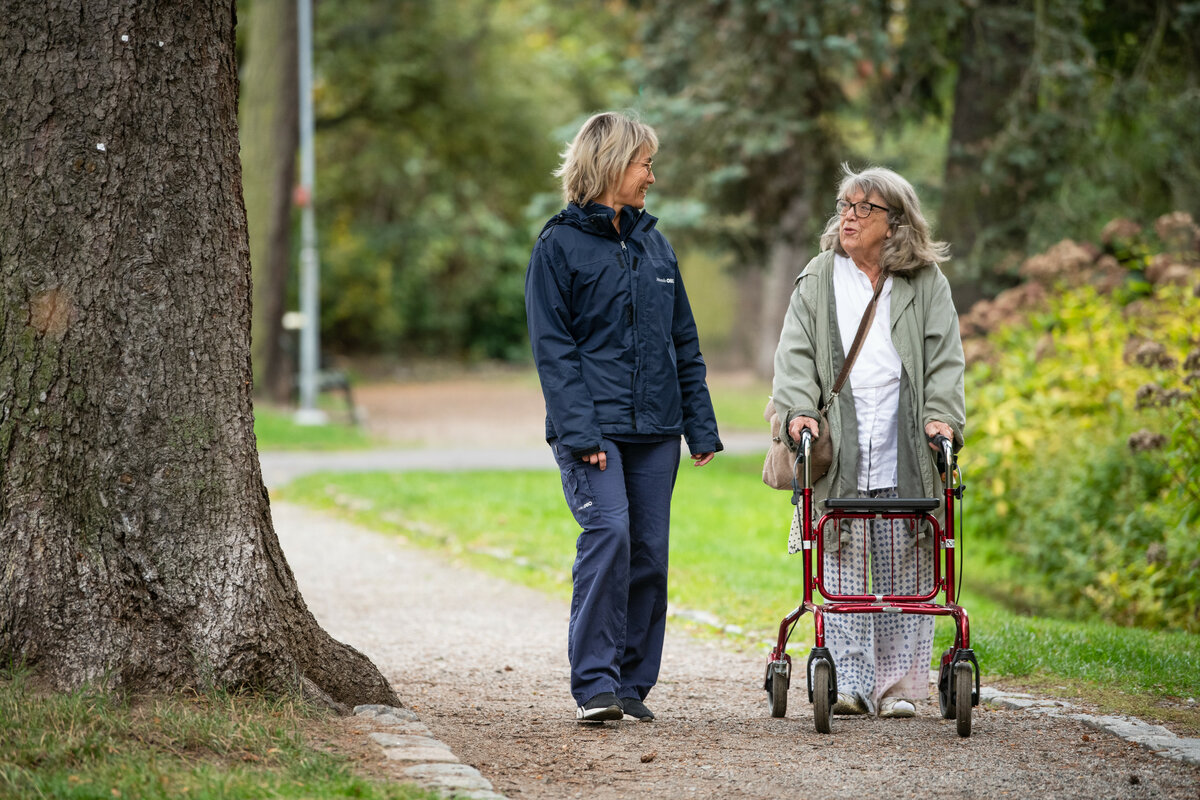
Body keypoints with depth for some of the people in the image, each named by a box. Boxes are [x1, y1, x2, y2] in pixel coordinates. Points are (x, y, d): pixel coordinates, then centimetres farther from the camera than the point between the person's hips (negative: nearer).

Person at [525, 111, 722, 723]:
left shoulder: (655, 246, 16)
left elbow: (684, 343, 19)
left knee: (649, 552, 3)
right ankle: (595, 683, -17)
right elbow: (552, 348, -7)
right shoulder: (559, 246, -1)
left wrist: (701, 425, 10)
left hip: (655, 428, 6)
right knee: (609, 532, -21)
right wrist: (580, 430, -17)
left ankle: (632, 684, 12)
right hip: (592, 426, -6)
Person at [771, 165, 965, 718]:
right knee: (842, 570, -4)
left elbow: (944, 358, 4)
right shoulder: (817, 281, 13)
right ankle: (848, 684, -2)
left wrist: (942, 417, -11)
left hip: (906, 458, 0)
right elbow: (796, 355, 5)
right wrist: (798, 411, -12)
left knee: (904, 571, 1)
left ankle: (898, 686, 7)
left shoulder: (927, 284, 10)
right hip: (839, 455, 0)